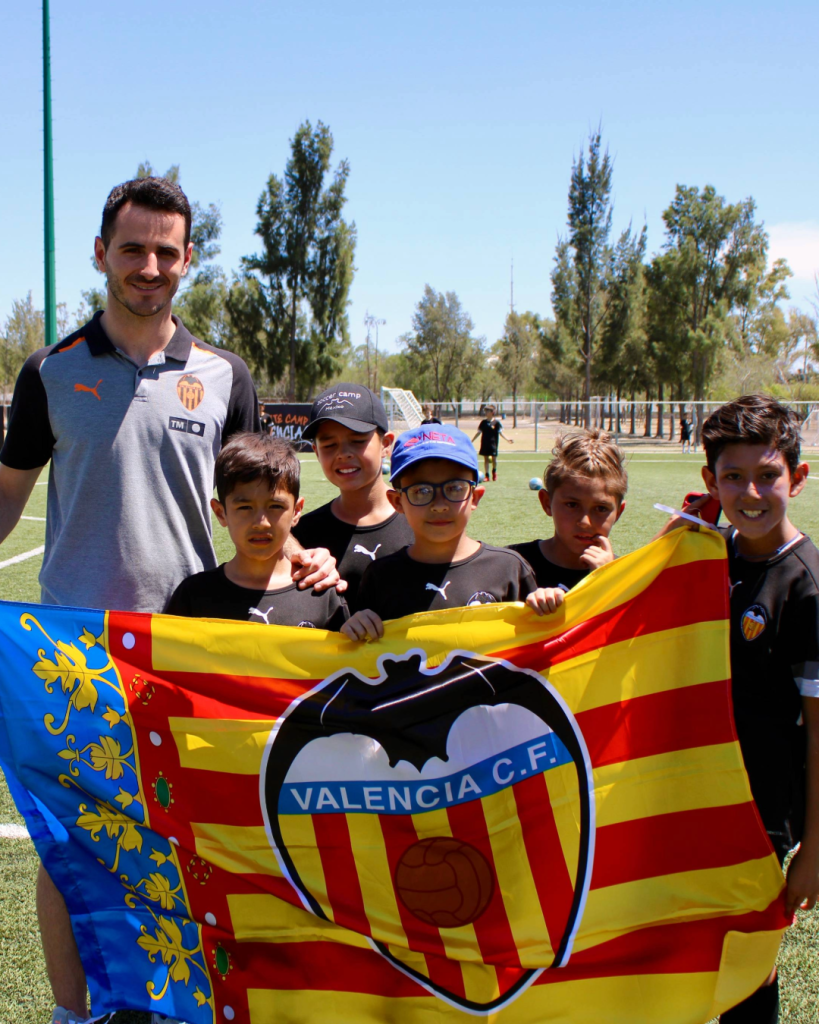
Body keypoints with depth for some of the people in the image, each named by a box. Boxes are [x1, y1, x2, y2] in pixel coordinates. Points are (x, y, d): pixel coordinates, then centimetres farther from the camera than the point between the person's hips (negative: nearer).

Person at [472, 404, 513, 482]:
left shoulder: (496, 422, -4)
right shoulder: (483, 422, 4)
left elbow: (500, 432, -1)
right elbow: (478, 432, 12)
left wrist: (507, 439, -14)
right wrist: (471, 440, 13)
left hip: (493, 443, -2)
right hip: (485, 443, 2)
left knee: (494, 458, 1)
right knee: (486, 459, 3)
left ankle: (494, 471, 30)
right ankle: (486, 476, 7)